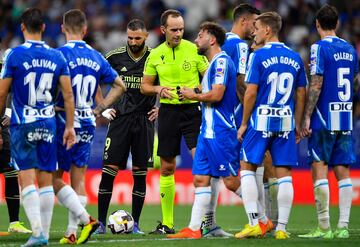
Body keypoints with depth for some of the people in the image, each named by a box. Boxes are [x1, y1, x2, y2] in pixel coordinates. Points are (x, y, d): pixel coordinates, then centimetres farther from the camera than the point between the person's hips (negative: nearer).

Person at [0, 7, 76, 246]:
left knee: (27, 180, -5)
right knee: (46, 180, 8)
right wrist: (70, 127, 8)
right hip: (48, 124, 4)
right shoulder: (57, 56, 4)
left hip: (22, 125, -3)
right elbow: (68, 95, 2)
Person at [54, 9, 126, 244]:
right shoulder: (96, 57, 7)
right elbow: (120, 85, 14)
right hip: (87, 124, 6)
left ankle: (86, 219, -10)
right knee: (78, 179, 10)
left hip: (65, 122, -6)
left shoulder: (60, 54, -11)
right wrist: (99, 108, 15)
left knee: (55, 178, 2)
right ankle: (72, 232, 9)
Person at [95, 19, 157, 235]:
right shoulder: (115, 57, 1)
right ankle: (101, 223, -1)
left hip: (144, 120, 0)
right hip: (120, 118, 0)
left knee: (140, 173, 1)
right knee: (109, 170, -6)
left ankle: (135, 223, 9)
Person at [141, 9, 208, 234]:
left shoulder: (194, 50, -3)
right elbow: (144, 86, 13)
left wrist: (195, 90, -18)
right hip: (168, 112, 3)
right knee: (167, 167, 7)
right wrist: (159, 89, -8)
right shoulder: (155, 55, 5)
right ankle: (167, 223, 15)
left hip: (192, 109, -3)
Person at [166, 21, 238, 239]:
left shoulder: (221, 61, -12)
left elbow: (217, 95, -21)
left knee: (230, 180, -6)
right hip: (208, 130, 10)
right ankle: (194, 229, 6)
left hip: (220, 131, -10)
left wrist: (194, 95, -8)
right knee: (201, 178, 6)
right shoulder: (215, 63, 19)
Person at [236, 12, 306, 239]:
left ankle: (254, 223, -1)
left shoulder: (258, 56, -8)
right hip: (286, 122, 4)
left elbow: (251, 93, -9)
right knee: (284, 174, 5)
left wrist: (244, 123, 0)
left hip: (261, 121, -4)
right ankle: (281, 228, 3)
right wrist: (297, 125, 19)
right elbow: (301, 95, 11)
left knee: (247, 167, 7)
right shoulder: (295, 58, 8)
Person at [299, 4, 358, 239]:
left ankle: (324, 227, -7)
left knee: (319, 169, -3)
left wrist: (307, 117, -11)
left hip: (324, 119, -6)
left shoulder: (320, 48, -8)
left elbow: (316, 85, -13)